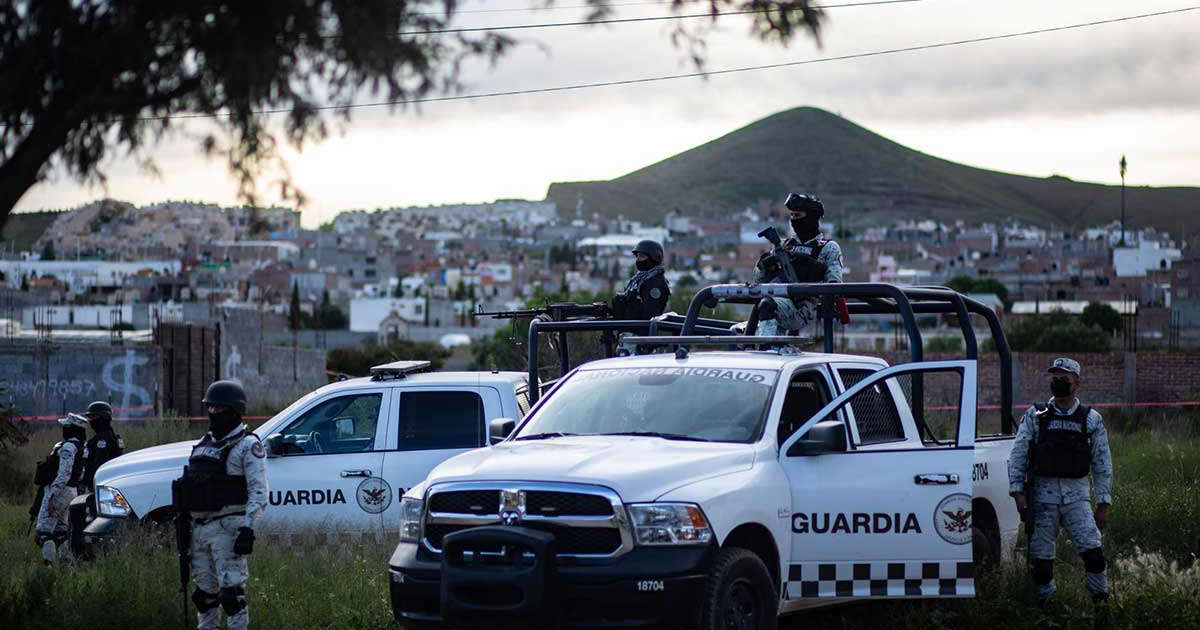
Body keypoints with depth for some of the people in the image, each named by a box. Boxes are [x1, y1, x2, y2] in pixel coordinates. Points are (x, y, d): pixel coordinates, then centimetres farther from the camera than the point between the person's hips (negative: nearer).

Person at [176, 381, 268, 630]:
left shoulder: (247, 445, -5)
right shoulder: (204, 444, 20)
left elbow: (258, 491, -12)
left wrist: (247, 529, -22)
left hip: (228, 527, -8)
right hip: (200, 527, 8)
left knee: (231, 590, -11)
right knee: (204, 592, 12)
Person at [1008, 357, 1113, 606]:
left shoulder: (1091, 419, 9)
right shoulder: (1035, 416, 7)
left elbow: (1102, 464, 9)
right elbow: (1018, 455, 5)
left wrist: (1103, 504, 4)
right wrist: (1018, 490, -7)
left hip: (1077, 494, 0)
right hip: (1043, 494, 0)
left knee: (1092, 551, -14)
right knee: (1041, 557, -2)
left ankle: (1101, 602, -3)